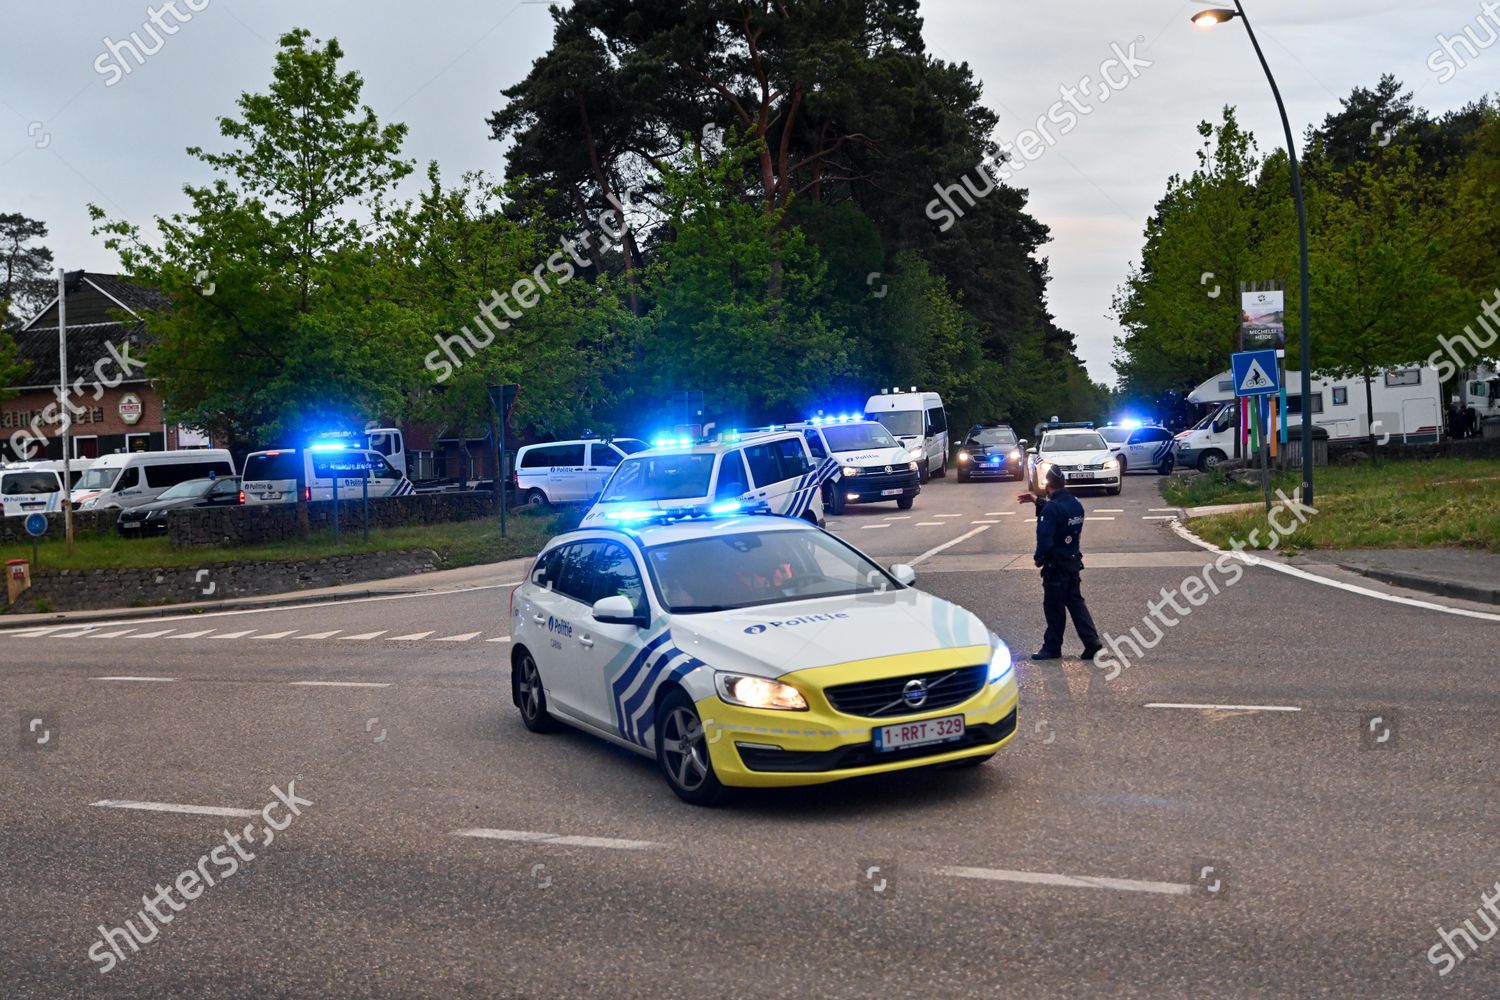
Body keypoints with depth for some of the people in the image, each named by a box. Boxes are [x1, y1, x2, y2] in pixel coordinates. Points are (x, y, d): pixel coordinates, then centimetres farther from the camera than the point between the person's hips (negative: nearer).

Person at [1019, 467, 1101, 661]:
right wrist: (1036, 501, 33)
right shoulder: (1075, 504, 7)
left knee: (1054, 606, 2)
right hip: (1073, 560, 8)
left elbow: (1044, 538, -24)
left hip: (1056, 564, -8)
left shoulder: (1051, 508, -20)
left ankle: (1052, 647, 11)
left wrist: (1038, 558, -7)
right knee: (1075, 601, 14)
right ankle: (1091, 641, 6)